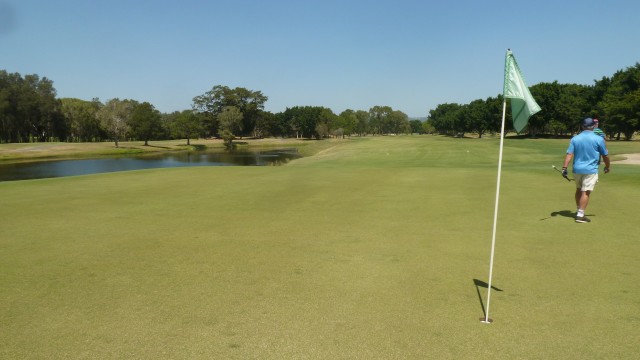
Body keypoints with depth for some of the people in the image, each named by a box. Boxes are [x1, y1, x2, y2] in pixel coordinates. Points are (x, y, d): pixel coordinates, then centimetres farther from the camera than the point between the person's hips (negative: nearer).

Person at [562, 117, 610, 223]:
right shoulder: (599, 139, -5)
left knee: (579, 190, 19)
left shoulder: (575, 138, 1)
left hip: (577, 169, 4)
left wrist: (564, 168, -9)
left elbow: (569, 154, -7)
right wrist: (607, 167, 19)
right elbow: (605, 156, 4)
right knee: (586, 192, -4)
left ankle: (579, 211, 31)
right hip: (590, 170, -4)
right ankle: (580, 215, -8)